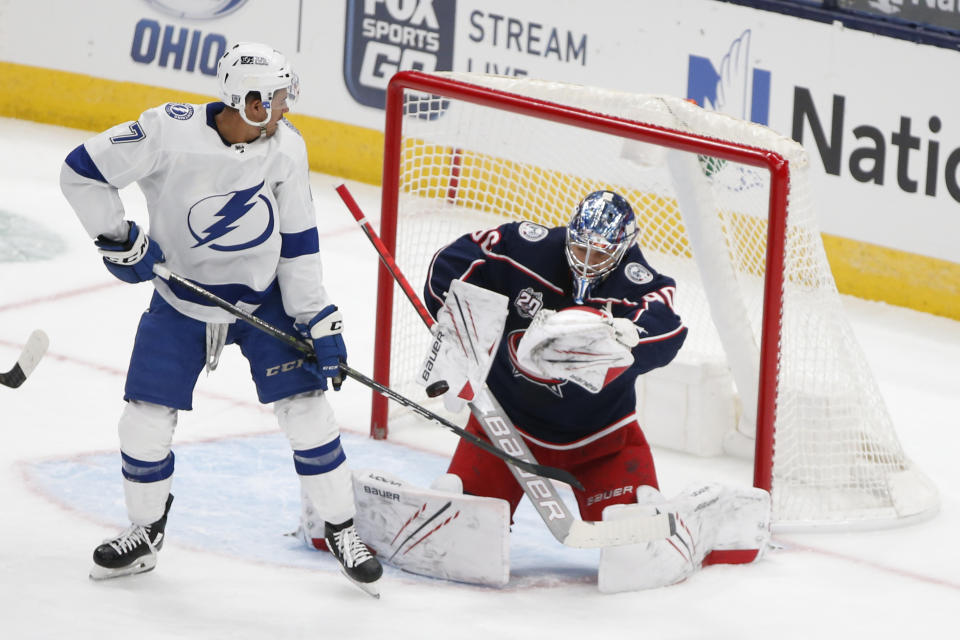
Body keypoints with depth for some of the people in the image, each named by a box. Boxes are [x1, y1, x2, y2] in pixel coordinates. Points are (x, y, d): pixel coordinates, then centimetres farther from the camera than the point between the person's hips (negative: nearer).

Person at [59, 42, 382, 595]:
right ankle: (146, 532, 24)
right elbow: (82, 171, -15)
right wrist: (119, 238, -16)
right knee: (146, 422, -1)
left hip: (264, 299, 1)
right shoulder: (170, 132, -24)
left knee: (307, 410, -6)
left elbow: (298, 241, -5)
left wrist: (319, 320, -8)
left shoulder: (286, 148, -13)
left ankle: (343, 532, 11)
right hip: (181, 302, -1)